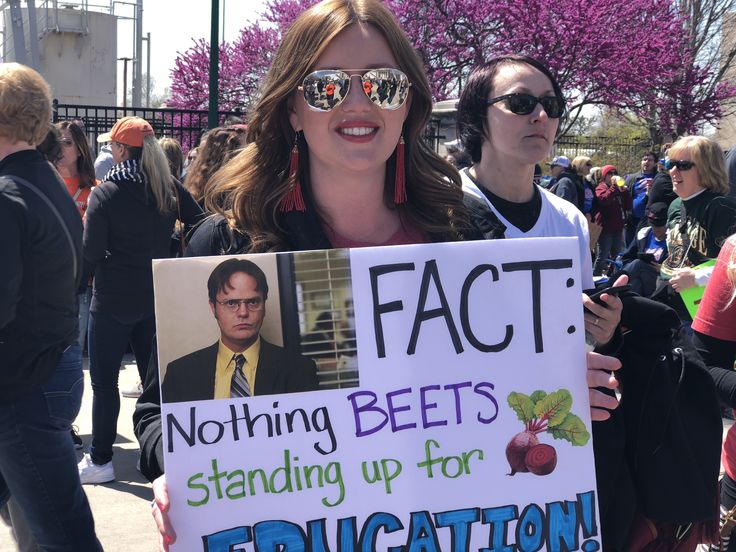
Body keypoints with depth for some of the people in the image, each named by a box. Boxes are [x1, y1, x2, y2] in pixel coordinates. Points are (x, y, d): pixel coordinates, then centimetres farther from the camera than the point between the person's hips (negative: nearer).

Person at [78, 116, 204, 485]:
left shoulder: (104, 194, -13)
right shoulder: (170, 188, -1)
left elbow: (91, 253, -14)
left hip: (113, 301, -4)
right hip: (156, 298, 5)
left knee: (104, 381, 6)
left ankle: (100, 460, 12)